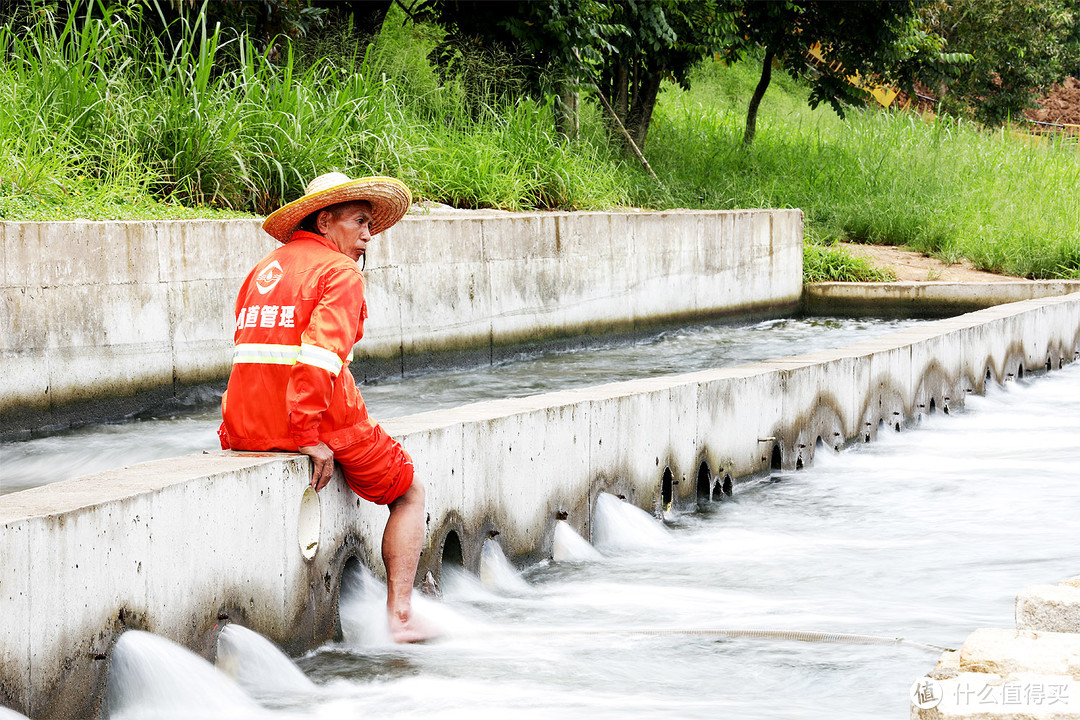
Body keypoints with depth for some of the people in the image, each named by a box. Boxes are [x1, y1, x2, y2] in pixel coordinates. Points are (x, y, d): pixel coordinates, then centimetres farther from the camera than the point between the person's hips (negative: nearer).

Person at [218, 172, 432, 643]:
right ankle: (399, 616, 7)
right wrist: (307, 436, -21)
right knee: (409, 495, 16)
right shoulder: (340, 273, -8)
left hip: (246, 427, 6)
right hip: (326, 423, -6)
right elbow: (319, 355, -22)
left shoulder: (262, 270, 17)